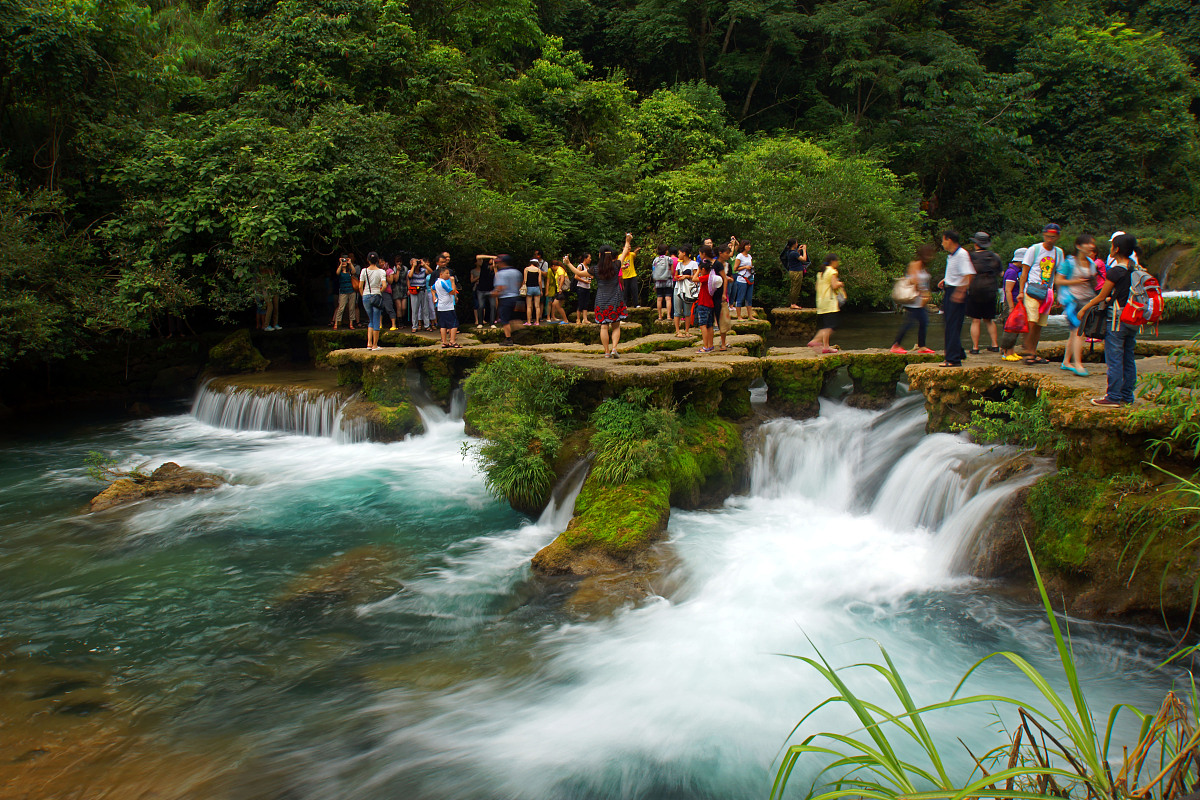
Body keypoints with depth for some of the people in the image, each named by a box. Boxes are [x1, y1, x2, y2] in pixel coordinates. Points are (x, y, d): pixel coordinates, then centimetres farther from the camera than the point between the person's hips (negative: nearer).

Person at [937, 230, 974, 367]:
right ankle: (958, 354, 23)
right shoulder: (952, 255, 14)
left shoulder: (962, 254, -15)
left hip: (957, 294, -10)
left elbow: (969, 275, -23)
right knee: (950, 325, 14)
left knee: (953, 326, -9)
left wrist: (960, 291, -28)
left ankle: (953, 359, -8)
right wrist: (946, 280, 16)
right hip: (950, 291, 10)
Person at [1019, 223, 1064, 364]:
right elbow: (1025, 271, -1)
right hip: (1032, 289, -5)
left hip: (1047, 292, 5)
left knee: (1040, 325, 6)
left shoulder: (1058, 252, 13)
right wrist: (1021, 291, -8)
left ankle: (1034, 353, 11)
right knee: (1031, 322, -15)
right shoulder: (1034, 249, -2)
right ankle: (1028, 353, -11)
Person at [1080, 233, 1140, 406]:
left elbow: (1101, 297, -9)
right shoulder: (1137, 269, 8)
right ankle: (1127, 395, 18)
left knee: (1114, 359, -3)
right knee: (1128, 359, 13)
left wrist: (1084, 309, 4)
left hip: (1117, 319, -8)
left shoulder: (1115, 271, -15)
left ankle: (1114, 397, -2)